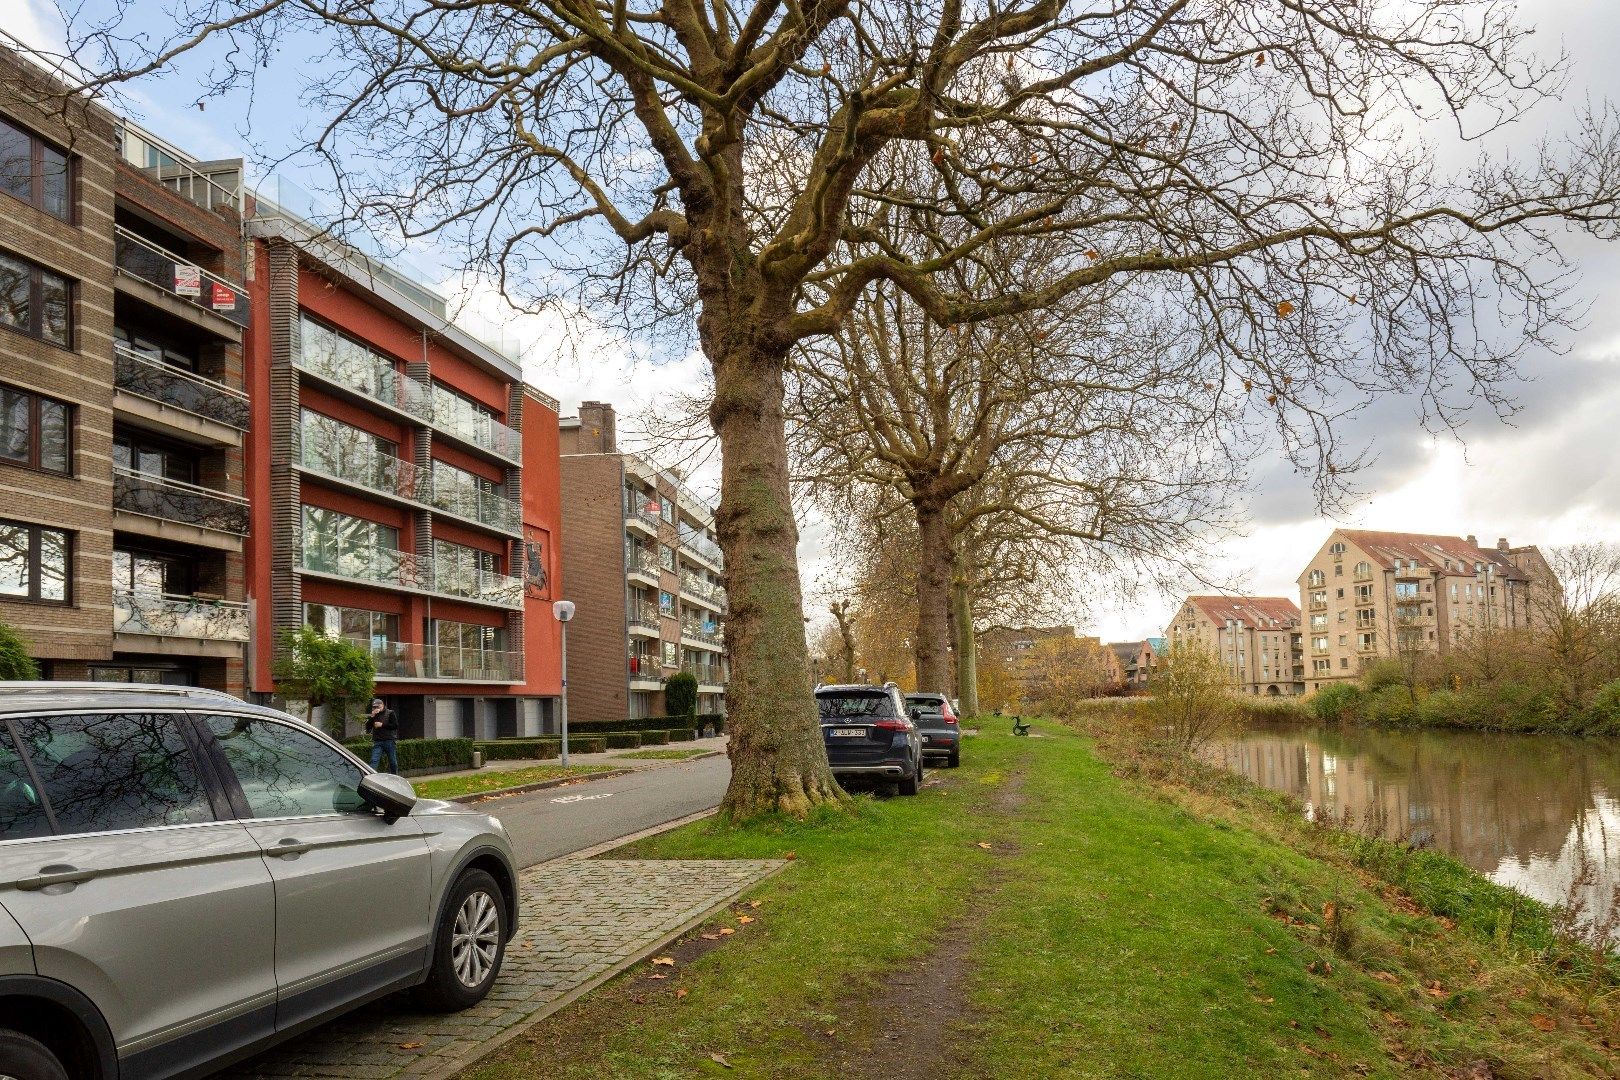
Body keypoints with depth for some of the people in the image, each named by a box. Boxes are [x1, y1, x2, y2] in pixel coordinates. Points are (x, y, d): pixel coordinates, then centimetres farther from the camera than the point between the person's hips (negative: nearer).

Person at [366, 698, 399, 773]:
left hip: (390, 741, -2)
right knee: (374, 761, -12)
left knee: (393, 762, 5)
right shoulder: (372, 715, 14)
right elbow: (367, 728, 4)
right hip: (377, 742, 2)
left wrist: (382, 725, -9)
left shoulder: (390, 713, 3)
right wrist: (372, 717, -7)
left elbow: (395, 725, -7)